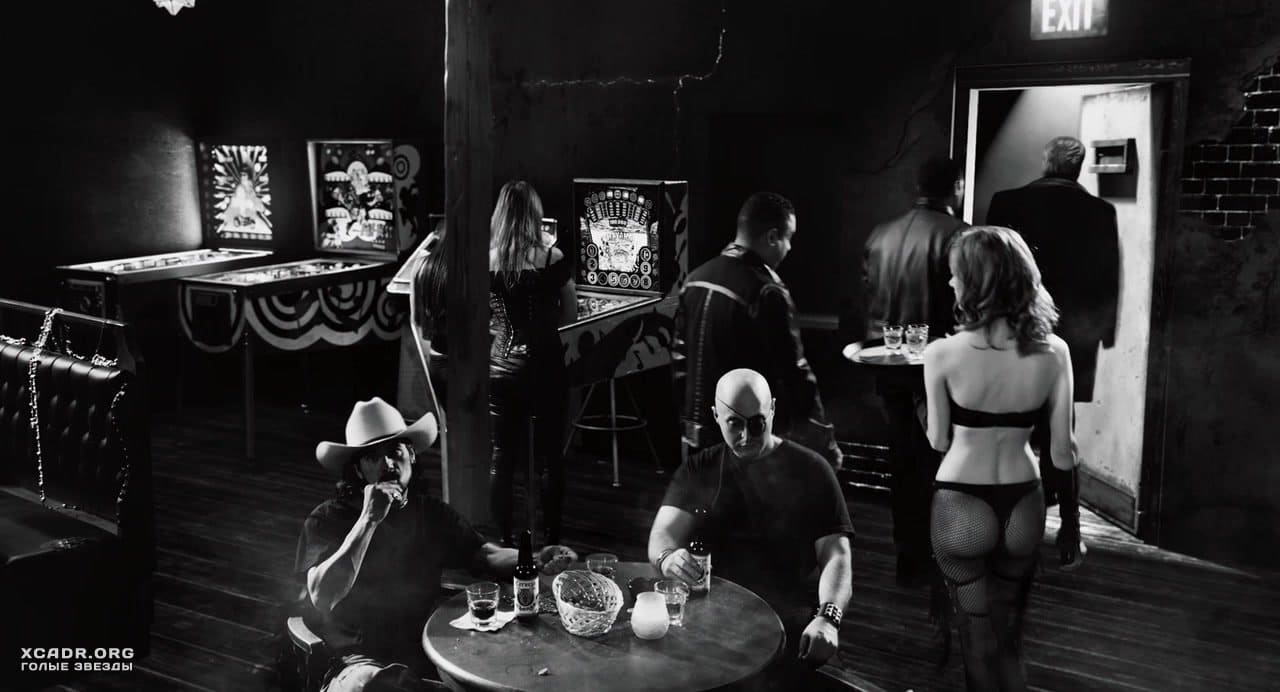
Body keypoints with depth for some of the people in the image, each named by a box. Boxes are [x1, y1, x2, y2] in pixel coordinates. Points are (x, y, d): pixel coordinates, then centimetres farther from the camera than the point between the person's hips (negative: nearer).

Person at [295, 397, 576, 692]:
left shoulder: (432, 513, 11)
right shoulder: (328, 519, -2)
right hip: (363, 659, -4)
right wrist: (369, 520, -21)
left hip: (426, 652, 4)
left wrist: (536, 560, -20)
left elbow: (486, 555, 1)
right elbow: (322, 597, -16)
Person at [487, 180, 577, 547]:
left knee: (502, 458, 10)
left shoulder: (486, 260, -5)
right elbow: (570, 315, -1)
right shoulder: (552, 259, -10)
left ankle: (504, 543, 18)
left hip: (500, 368, 2)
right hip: (544, 368, -1)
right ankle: (551, 541, 18)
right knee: (550, 456, 10)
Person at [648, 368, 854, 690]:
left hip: (791, 614, -2)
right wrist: (667, 557, -23)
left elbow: (836, 555, 0)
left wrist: (828, 618, -19)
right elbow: (664, 533, 3)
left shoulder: (809, 469, 6)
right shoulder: (699, 469, 13)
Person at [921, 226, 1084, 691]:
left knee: (979, 645, 12)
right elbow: (1063, 448, -3)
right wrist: (1071, 522, 9)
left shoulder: (943, 354, -17)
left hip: (961, 506, -3)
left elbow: (939, 442, -6)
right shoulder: (1053, 352, -8)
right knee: (1009, 640, 23)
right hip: (1023, 506, 3)